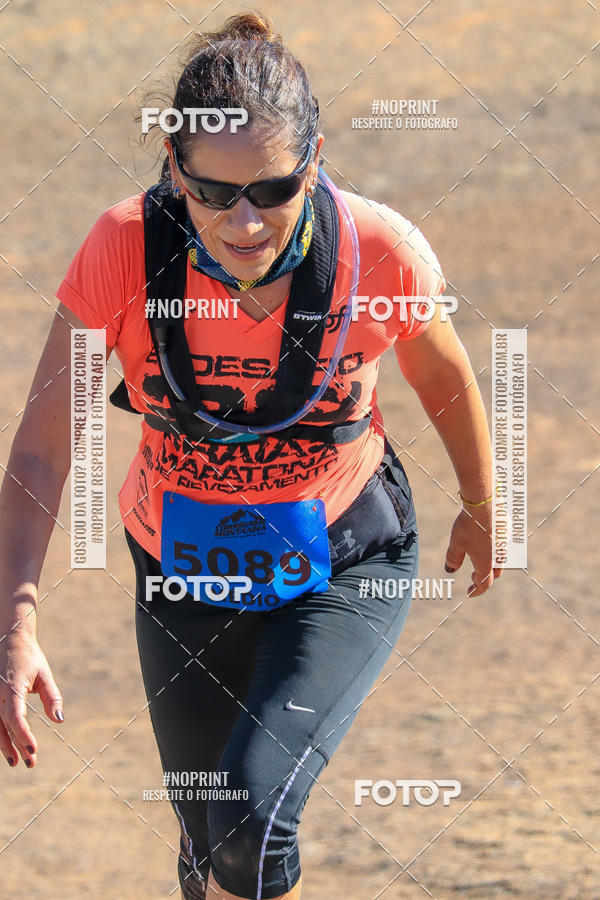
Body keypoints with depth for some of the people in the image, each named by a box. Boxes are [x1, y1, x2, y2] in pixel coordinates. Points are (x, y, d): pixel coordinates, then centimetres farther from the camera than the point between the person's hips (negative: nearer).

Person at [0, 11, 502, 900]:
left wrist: (482, 509, 15)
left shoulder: (381, 250, -24)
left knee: (253, 819, -22)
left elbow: (441, 369, -1)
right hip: (185, 568, 2)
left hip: (345, 568, -2)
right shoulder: (124, 250, -24)